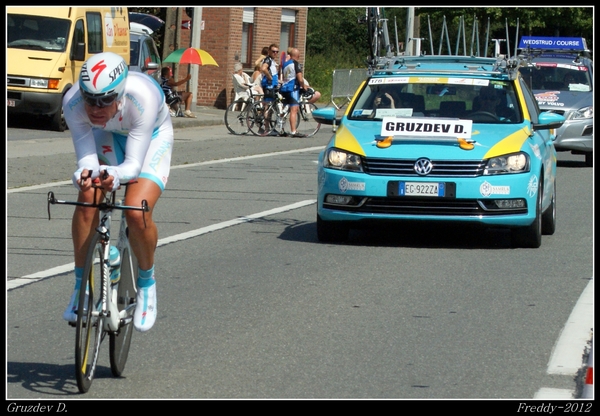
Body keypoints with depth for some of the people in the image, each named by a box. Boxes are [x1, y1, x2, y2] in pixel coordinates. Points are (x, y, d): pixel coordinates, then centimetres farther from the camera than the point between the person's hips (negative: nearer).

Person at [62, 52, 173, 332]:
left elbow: (133, 164, -38)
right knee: (87, 200, -23)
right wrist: (84, 174, -52)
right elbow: (86, 156, -29)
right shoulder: (73, 103, -33)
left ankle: (147, 283, 3)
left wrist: (116, 175, -61)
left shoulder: (143, 98, -41)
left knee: (137, 211, -24)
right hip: (107, 137, 3)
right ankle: (81, 286, -6)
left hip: (152, 137, -3)